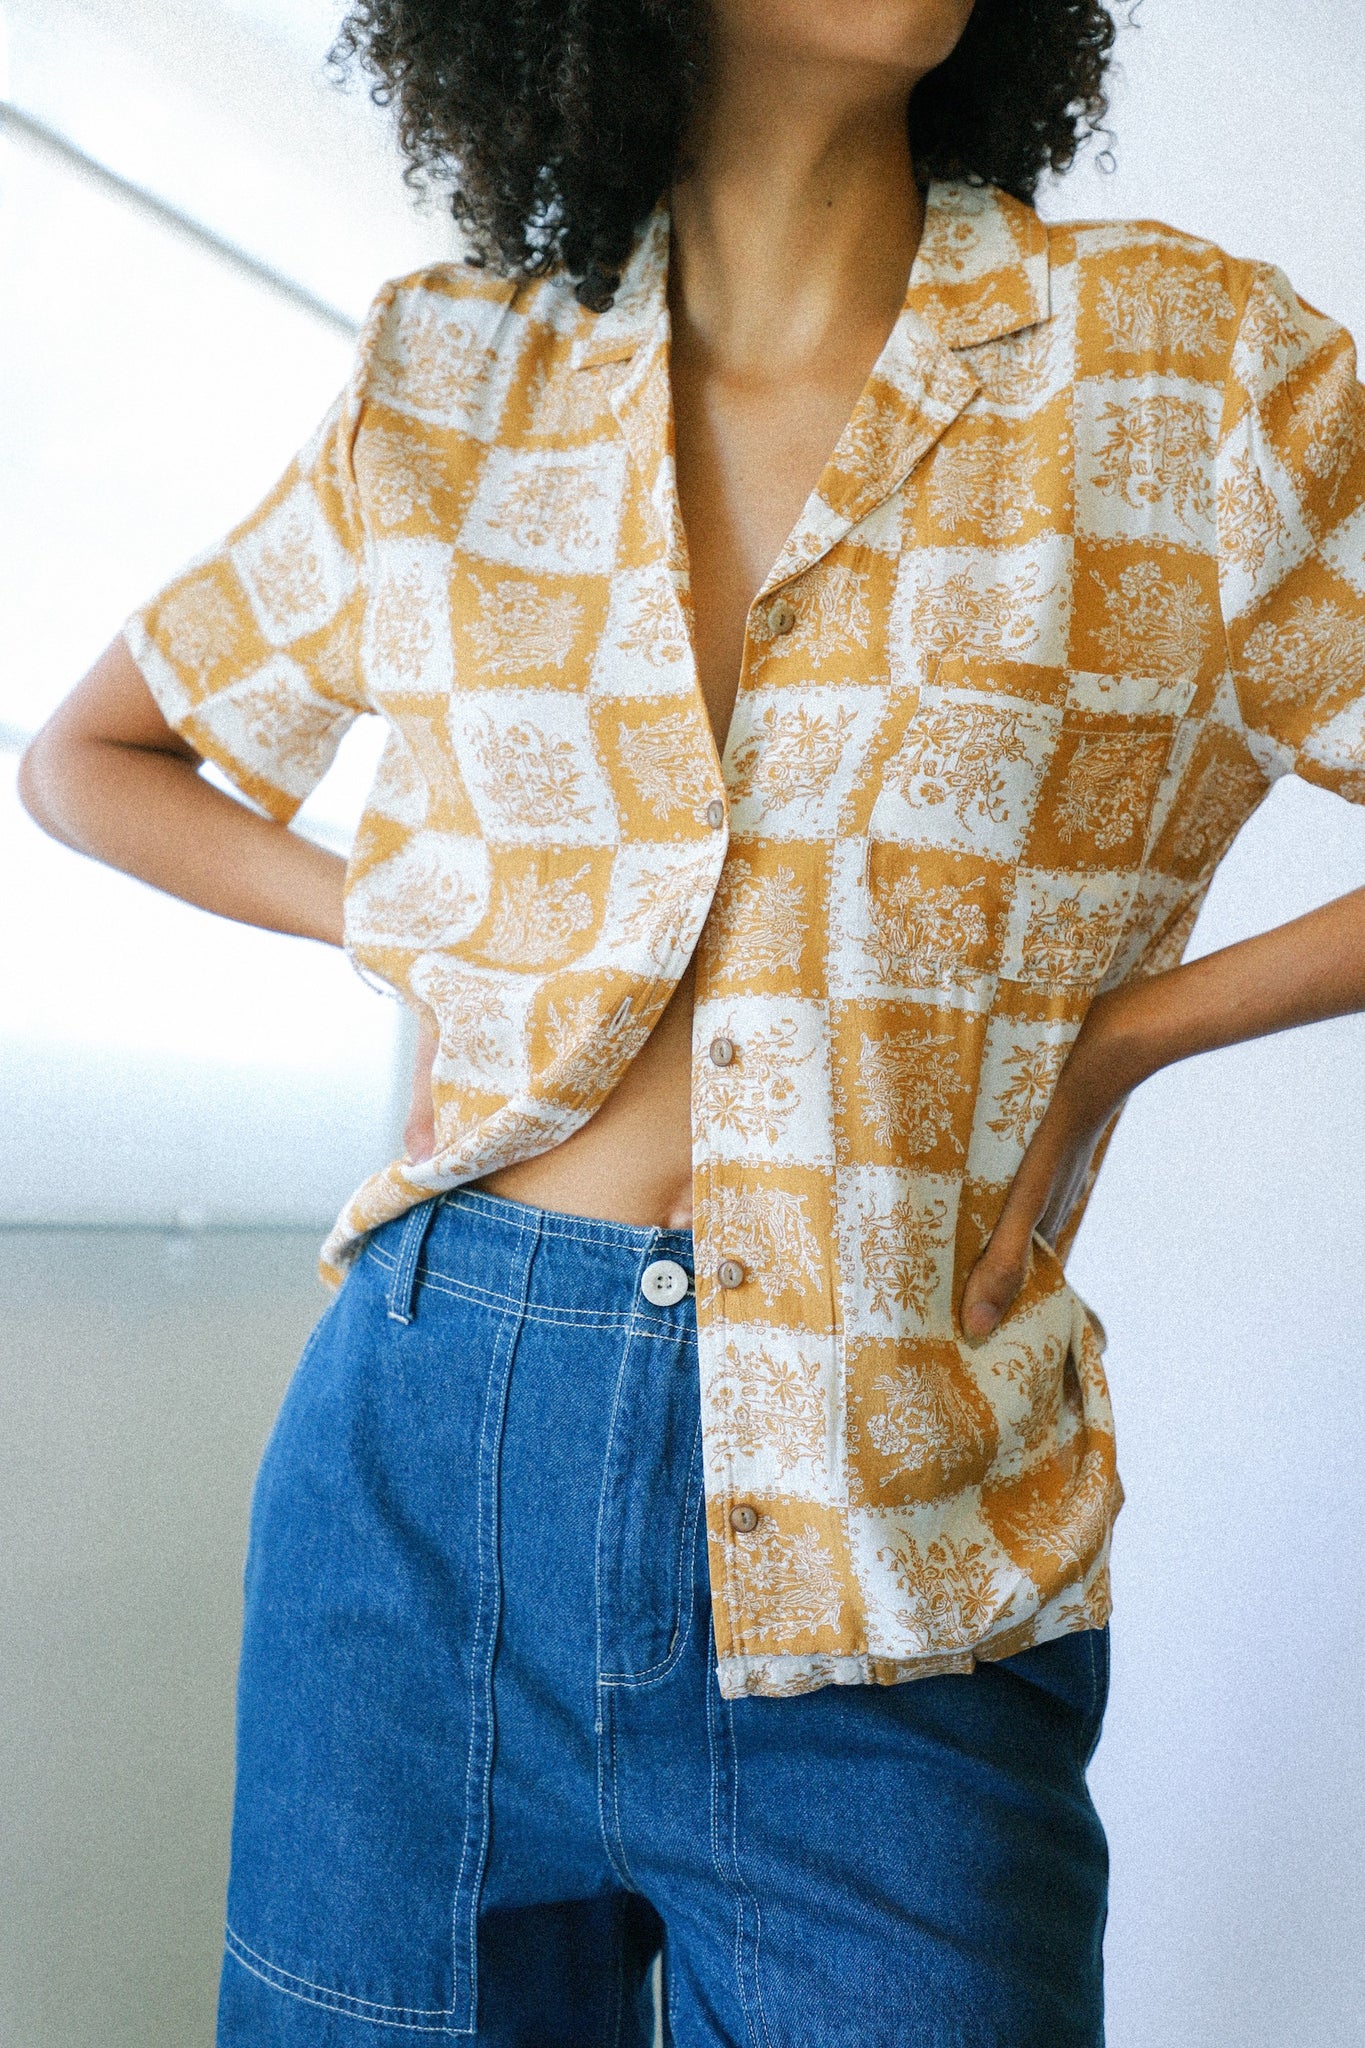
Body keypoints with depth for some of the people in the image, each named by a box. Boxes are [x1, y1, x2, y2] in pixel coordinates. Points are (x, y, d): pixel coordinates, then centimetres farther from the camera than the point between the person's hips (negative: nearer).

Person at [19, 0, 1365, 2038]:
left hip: (893, 1567, -1)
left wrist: (1119, 1033, -6)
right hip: (430, 1475, 2)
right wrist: (401, 924, 2)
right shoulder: (452, 394, 5)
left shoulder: (1200, 365, -1)